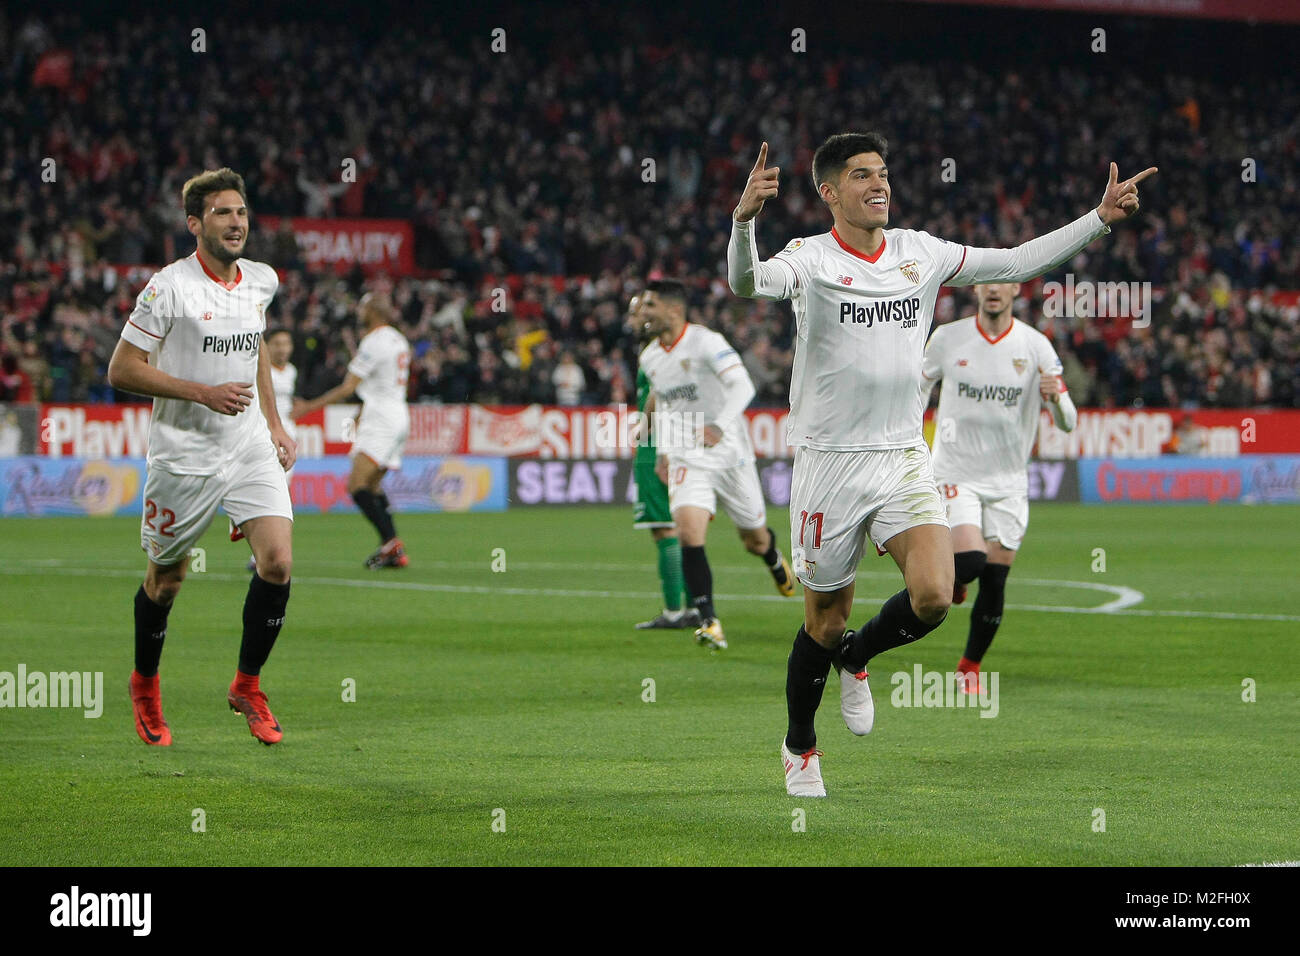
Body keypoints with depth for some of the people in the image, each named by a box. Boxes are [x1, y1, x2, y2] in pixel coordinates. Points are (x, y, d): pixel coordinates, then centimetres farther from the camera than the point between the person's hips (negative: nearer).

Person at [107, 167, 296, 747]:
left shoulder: (261, 281, 6)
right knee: (165, 578, 9)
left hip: (251, 448, 4)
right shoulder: (169, 287, -14)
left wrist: (274, 422, 20)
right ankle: (145, 684, 35)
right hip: (182, 454, -4)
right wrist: (203, 393, -19)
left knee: (277, 562, -13)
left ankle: (247, 686, 5)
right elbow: (121, 370, -13)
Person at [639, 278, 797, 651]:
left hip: (729, 453, -4)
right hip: (685, 460, 4)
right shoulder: (650, 358, 5)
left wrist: (720, 426, -40)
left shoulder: (706, 342, -16)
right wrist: (662, 452, 16)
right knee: (689, 534, -20)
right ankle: (709, 622, -18)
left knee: (755, 539, 10)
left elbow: (743, 386, -25)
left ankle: (774, 559, 48)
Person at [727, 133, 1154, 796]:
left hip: (904, 459, 4)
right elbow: (746, 282, -28)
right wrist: (743, 220, -49)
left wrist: (1100, 219, 6)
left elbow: (1017, 263, 13)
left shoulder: (920, 252, 7)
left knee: (933, 596, -17)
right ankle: (799, 746, 29)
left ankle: (855, 657, 15)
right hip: (829, 462, -4)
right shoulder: (811, 259, -8)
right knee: (825, 620, 5)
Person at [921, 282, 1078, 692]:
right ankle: (945, 578, 13)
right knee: (970, 561, -23)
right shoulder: (947, 338, -3)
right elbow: (917, 389, 14)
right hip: (955, 473, -1)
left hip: (1008, 482, 1)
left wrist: (1055, 396, -27)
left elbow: (1067, 422, -4)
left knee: (994, 585, 1)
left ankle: (970, 668, 22)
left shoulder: (1036, 346, -3)